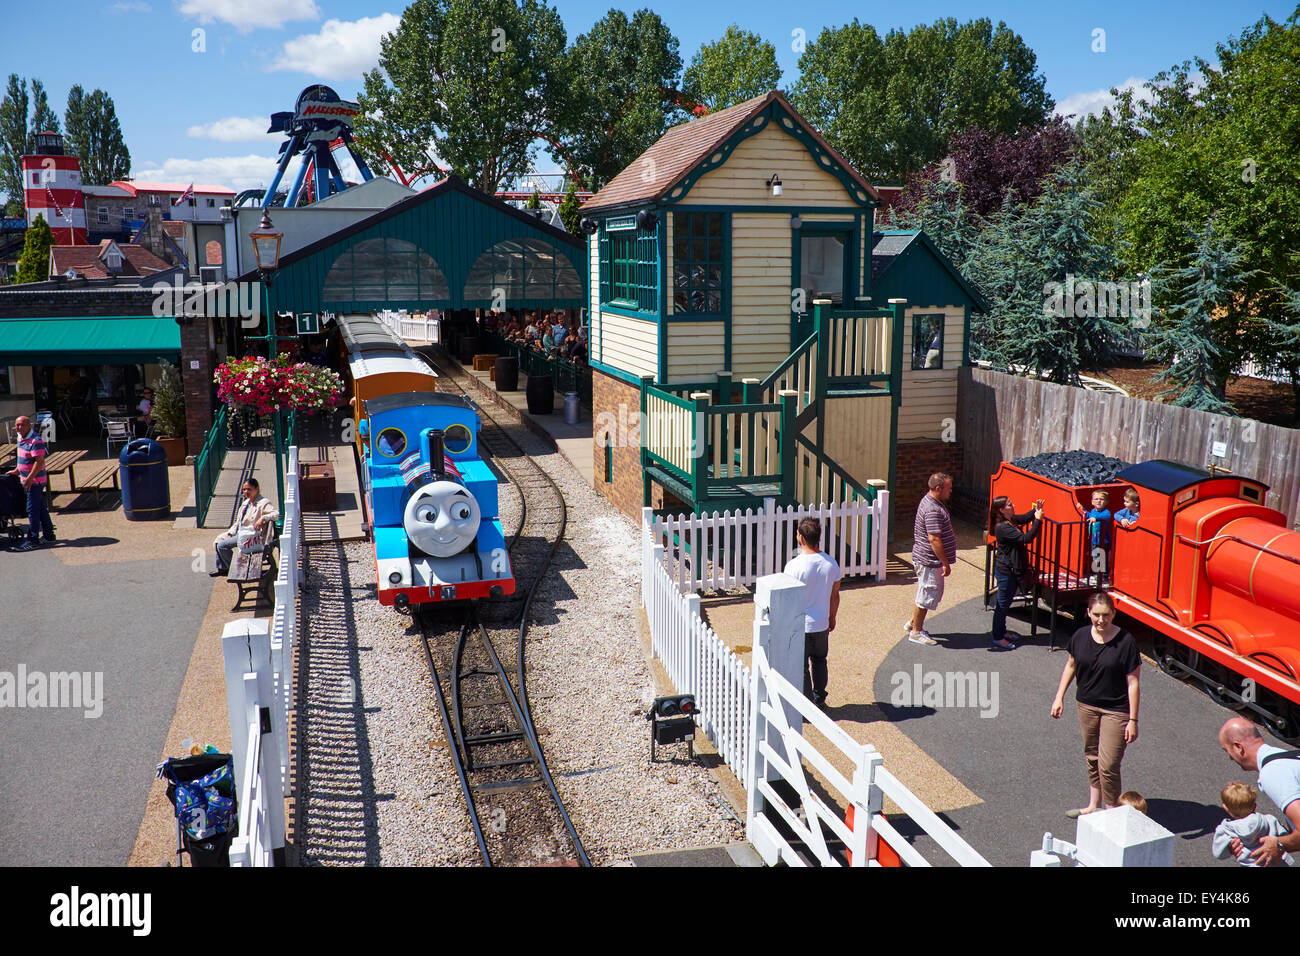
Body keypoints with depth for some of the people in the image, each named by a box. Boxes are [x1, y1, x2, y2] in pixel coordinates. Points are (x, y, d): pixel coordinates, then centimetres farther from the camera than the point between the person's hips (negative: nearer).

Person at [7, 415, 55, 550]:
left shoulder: (36, 441, -20)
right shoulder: (21, 438, 10)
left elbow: (39, 462, -25)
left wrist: (29, 479, -26)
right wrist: (17, 471, 24)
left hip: (35, 481, -10)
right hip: (27, 479, 10)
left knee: (32, 509, -6)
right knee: (40, 508, 15)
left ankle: (33, 540, -2)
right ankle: (48, 536, 23)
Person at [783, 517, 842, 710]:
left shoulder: (794, 566, -22)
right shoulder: (831, 563, -7)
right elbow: (835, 595, 3)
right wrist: (832, 617, 18)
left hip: (799, 625, -4)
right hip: (822, 624, 4)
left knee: (801, 666, 10)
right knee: (819, 661, 23)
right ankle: (820, 699, 33)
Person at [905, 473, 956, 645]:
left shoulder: (930, 501, 10)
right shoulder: (933, 510, -25)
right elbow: (934, 539, -27)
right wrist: (946, 563, -22)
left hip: (927, 559, 11)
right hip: (930, 561, -11)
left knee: (930, 594, 21)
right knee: (927, 595, 1)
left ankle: (913, 623, 32)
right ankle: (916, 632, 14)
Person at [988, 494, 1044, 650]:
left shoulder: (1011, 520, 4)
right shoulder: (1002, 527, -26)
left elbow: (1025, 518, 23)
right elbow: (1026, 538, -31)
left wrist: (1036, 510, 4)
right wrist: (1038, 520, -25)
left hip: (1013, 569, 10)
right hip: (1005, 570, -10)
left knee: (1006, 602, 20)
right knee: (1003, 604, 0)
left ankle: (1001, 631, 34)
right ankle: (998, 638, 9)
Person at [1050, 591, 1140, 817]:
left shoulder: (1126, 642, -17)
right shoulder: (1081, 636, -4)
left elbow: (1133, 683, -14)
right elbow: (1071, 665, 13)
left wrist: (1133, 721, -14)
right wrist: (1060, 697, 11)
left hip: (1116, 710, -5)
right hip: (1086, 705, 5)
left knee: (1108, 765, -6)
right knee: (1091, 758, 18)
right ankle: (1094, 805, 34)